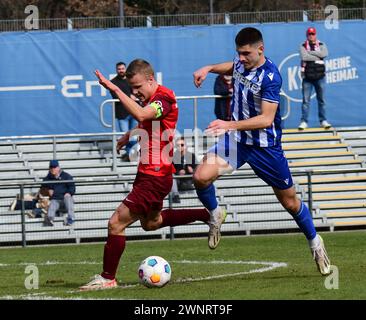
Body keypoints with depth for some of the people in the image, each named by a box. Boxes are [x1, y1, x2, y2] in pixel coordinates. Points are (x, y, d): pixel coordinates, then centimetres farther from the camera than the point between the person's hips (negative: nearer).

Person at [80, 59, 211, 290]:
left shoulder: (164, 97, -20)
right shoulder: (151, 98, 9)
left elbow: (141, 115, -41)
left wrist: (114, 89, -41)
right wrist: (132, 134, 18)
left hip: (155, 177, -11)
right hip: (147, 173, 11)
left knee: (116, 224, -10)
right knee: (151, 222, 30)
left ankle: (108, 278, -1)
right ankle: (208, 215, 34)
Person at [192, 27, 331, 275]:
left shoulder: (270, 77, -24)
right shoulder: (241, 63, -2)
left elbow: (266, 119, -30)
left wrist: (230, 125, -39)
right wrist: (209, 68, 8)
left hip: (265, 147, -5)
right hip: (236, 140, 5)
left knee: (290, 201, 7)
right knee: (202, 176, -19)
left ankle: (315, 243, 30)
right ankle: (215, 215, 11)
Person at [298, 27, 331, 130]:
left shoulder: (321, 45, 8)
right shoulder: (303, 46, 4)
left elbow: (324, 54, -12)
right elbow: (304, 57, -15)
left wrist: (310, 52, -11)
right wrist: (317, 57, -11)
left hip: (320, 76, 1)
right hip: (307, 76, -1)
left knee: (321, 99, 6)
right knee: (306, 100, -3)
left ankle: (323, 120, 12)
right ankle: (304, 121, 0)